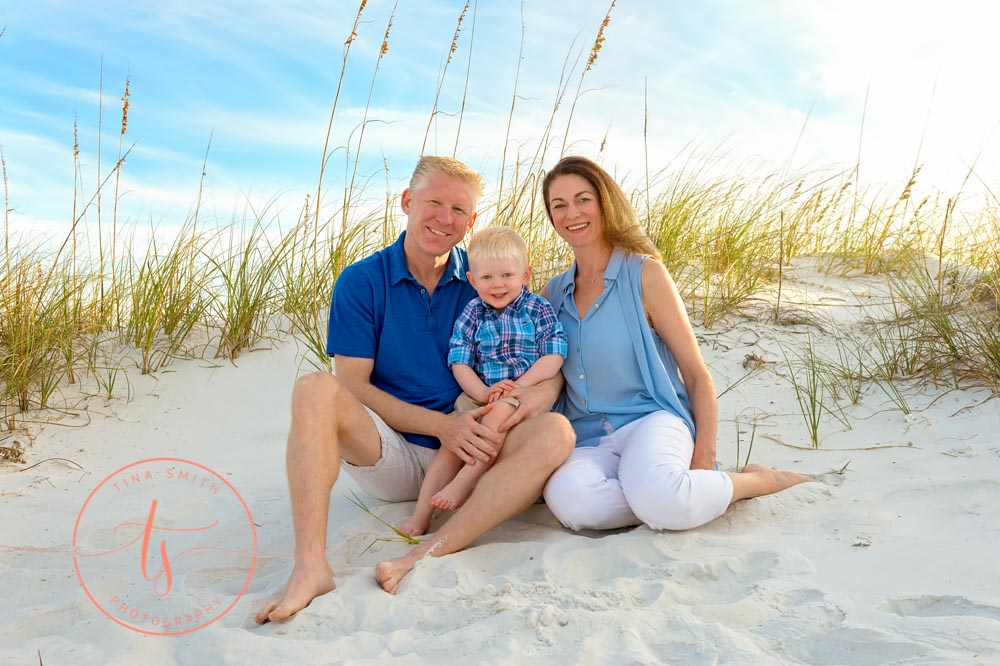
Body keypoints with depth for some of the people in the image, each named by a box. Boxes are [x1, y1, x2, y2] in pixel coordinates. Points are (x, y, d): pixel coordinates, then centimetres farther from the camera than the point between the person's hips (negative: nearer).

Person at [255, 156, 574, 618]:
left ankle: (427, 558, -36)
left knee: (556, 432, -25)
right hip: (389, 452, -1)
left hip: (467, 459, 2)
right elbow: (352, 385, -5)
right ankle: (310, 567, -36)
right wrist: (441, 424, -17)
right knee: (316, 390, -27)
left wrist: (536, 395, -20)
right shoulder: (361, 281, 1)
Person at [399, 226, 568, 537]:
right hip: (477, 396, 3)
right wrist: (482, 392, -15)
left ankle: (463, 483, -29)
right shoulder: (472, 313, 7)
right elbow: (459, 363, 2)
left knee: (499, 413, -33)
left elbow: (553, 357, -7)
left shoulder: (539, 310, 1)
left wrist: (519, 386, -18)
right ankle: (421, 514, -7)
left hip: (525, 393, -3)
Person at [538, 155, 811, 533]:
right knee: (566, 496, -34)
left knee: (655, 496, -38)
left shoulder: (644, 274, 0)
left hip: (652, 420, -2)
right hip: (588, 442, 3)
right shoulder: (553, 294, 13)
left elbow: (697, 375, 0)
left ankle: (758, 481, -6)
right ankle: (681, 498, -11)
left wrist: (704, 458, -11)